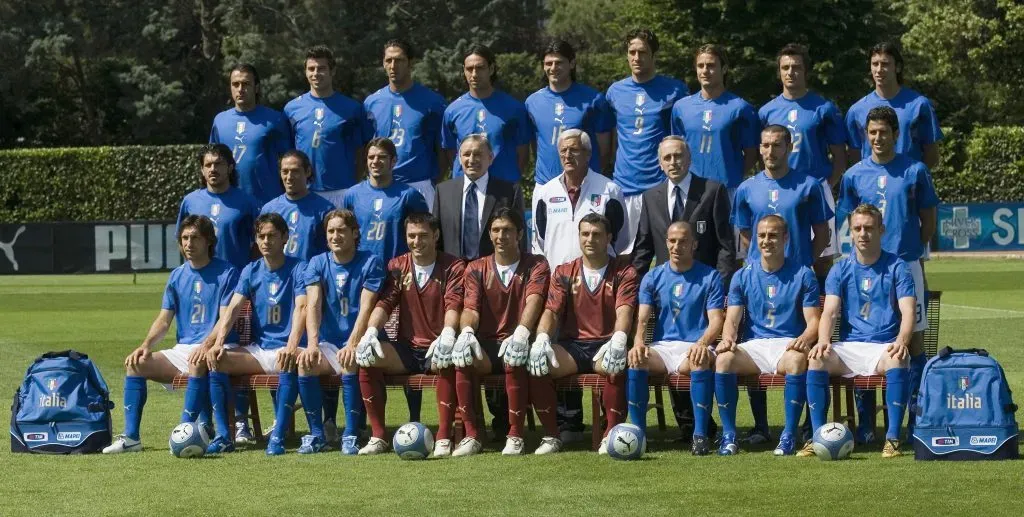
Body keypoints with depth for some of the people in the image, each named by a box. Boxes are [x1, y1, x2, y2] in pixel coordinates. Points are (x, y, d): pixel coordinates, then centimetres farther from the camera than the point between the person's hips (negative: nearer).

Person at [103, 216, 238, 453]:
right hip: (182, 350, 6)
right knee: (136, 364, -10)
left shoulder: (226, 273, -4)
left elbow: (225, 319, -14)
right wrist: (146, 345, -8)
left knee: (198, 362, -39)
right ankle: (131, 437, -13)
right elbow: (164, 320, 11)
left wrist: (207, 345, -30)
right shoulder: (177, 276, 14)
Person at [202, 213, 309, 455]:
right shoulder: (251, 271, 9)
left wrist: (292, 347, -37)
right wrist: (218, 342, -19)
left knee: (290, 361, -39)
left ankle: (278, 437, -37)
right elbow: (232, 309, -1)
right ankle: (223, 436, -18)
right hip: (258, 349, 5)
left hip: (286, 347, -5)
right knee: (215, 360, -18)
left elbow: (301, 308, -20)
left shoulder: (298, 269, -5)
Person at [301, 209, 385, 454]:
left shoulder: (370, 263, -3)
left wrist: (352, 344, -31)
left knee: (349, 363, -36)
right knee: (304, 362, -28)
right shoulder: (317, 264, 6)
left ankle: (351, 435, -25)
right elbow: (313, 305, -9)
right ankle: (316, 434, -16)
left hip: (358, 344, -3)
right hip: (328, 342, 3)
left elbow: (366, 308, -15)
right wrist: (313, 343, -27)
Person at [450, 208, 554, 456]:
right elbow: (470, 307, -2)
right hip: (487, 344, 3)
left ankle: (516, 436, -27)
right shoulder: (476, 269, 12)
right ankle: (471, 436, -25)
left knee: (513, 360, -38)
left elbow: (533, 301, -16)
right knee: (462, 358, -31)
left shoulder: (536, 265, 4)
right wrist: (466, 332, -28)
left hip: (520, 343, -2)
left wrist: (521, 333, -37)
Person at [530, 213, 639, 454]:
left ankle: (612, 433, -25)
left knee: (616, 364, -39)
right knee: (536, 361, -28)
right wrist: (541, 339, -22)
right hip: (571, 346, 2)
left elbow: (624, 311, -12)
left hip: (605, 345, -2)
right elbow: (551, 311, 1)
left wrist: (618, 340, -34)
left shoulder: (624, 273, 5)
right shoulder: (564, 273, 12)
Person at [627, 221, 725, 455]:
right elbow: (642, 319, 4)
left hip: (695, 347, -2)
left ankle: (700, 435, -34)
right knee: (635, 360, -31)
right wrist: (639, 342, -20)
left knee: (702, 360, -38)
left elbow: (716, 320, -3)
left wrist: (702, 343, -25)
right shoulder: (653, 278, 14)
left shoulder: (710, 277, 7)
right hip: (661, 346, 2)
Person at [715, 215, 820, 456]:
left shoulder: (803, 275, 5)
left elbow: (813, 320, 1)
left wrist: (805, 339, -23)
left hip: (788, 345, -2)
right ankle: (728, 436, -23)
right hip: (752, 345, 2)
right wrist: (728, 338, -19)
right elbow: (732, 319, 5)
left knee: (798, 360, -38)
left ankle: (789, 436, -29)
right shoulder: (743, 276, 11)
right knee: (724, 359, -31)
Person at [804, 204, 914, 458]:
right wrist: (823, 341, -23)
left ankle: (892, 438, -31)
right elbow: (830, 311, -1)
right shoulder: (840, 270, 11)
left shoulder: (896, 267, 4)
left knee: (898, 361, -37)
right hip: (848, 347, 2)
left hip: (884, 347, -2)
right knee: (816, 359, -29)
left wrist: (901, 341, -28)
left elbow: (907, 312, -6)